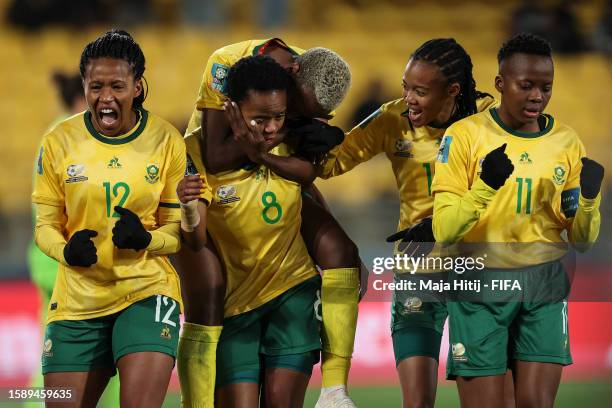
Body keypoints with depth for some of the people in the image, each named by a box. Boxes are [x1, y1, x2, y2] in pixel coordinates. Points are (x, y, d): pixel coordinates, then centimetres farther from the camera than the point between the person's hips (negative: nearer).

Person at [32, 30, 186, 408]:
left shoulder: (167, 141, -3)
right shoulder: (60, 141, -1)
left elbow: (180, 230, 2)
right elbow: (45, 226, 5)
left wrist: (144, 238, -20)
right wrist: (67, 251, -17)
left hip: (147, 292, -2)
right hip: (78, 301, 2)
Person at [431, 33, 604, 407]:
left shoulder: (567, 142, 5)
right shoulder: (465, 135, -5)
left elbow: (583, 241, 7)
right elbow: (444, 232, -12)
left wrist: (587, 200, -13)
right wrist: (484, 188, -28)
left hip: (544, 287, 3)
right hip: (480, 284, -3)